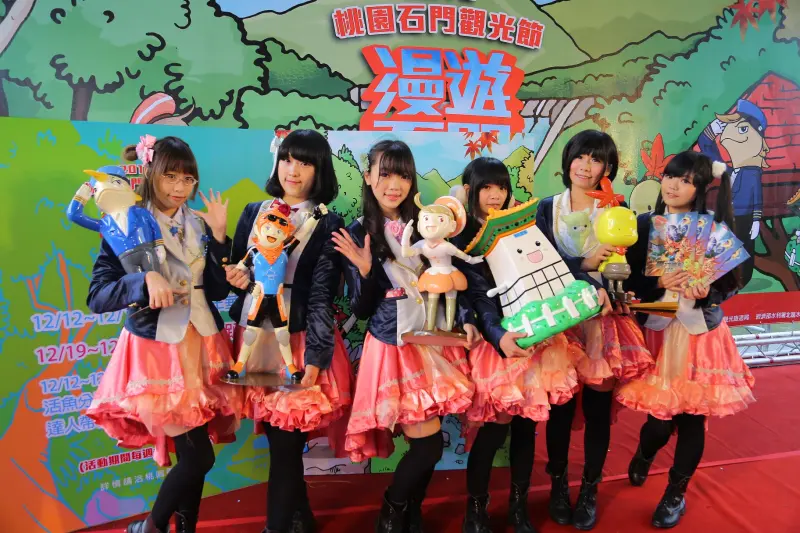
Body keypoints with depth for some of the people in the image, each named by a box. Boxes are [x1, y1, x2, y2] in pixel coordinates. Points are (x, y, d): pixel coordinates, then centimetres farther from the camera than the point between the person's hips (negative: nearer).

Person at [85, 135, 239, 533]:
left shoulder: (199, 225, 6)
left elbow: (219, 291, 1)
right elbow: (97, 296, -11)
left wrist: (218, 235, -7)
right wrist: (145, 279, -28)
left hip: (201, 347, 4)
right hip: (157, 348, -4)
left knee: (191, 455, 13)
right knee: (198, 456, -4)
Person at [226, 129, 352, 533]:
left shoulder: (328, 224, -1)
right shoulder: (254, 212, 10)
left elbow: (322, 297, -7)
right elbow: (232, 272, 14)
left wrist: (314, 358, -13)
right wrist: (238, 277, -10)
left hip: (298, 340, -4)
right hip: (254, 337, 4)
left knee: (286, 443, -1)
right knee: (276, 438, 12)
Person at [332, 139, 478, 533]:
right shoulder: (357, 233, -5)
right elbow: (361, 310, -6)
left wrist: (464, 320, -5)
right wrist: (365, 271, -23)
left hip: (434, 342, 4)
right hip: (393, 348, -4)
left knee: (425, 441, 11)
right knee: (428, 442, -4)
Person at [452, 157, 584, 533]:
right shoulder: (462, 239, -3)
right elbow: (478, 297, -15)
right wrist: (499, 336, -31)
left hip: (536, 333, 5)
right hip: (497, 339, -4)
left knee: (526, 424, 10)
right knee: (494, 428, -3)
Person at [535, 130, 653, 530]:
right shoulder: (548, 209, 5)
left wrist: (609, 293, -20)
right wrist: (583, 266, -19)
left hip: (605, 317, 0)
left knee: (598, 407, 6)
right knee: (560, 405, 6)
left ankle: (590, 489, 25)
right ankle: (558, 483, 27)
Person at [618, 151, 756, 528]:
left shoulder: (715, 227, -3)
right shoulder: (645, 225, -1)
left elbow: (731, 284, -2)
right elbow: (630, 279, -2)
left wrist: (706, 293, -22)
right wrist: (659, 283, -21)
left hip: (701, 331, 0)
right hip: (658, 329, 0)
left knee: (693, 416, 6)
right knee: (661, 417, 1)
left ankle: (676, 492, 30)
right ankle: (644, 454, 38)